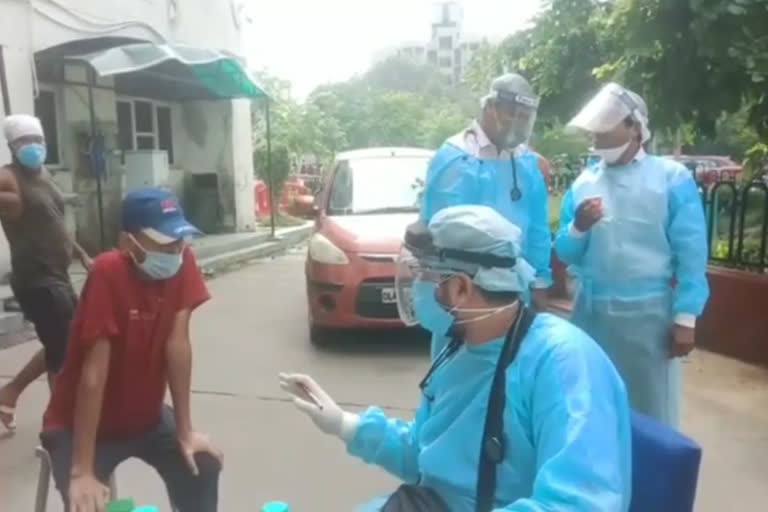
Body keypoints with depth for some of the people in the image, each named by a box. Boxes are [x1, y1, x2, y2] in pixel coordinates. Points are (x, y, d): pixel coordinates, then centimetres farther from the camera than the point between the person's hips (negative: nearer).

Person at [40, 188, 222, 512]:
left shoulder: (181, 263, -15)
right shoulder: (108, 273, -29)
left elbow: (178, 343, -14)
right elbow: (94, 373, -30)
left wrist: (185, 431, -12)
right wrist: (82, 472, -28)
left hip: (146, 415, 5)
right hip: (81, 424, -4)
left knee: (203, 466, -5)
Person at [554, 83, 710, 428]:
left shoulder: (672, 178, -4)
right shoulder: (583, 183, 6)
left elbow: (692, 254, -6)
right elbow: (565, 254, 6)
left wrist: (685, 318, -9)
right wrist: (578, 228, -14)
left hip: (648, 311, -3)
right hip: (591, 310, 4)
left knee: (650, 412, 9)